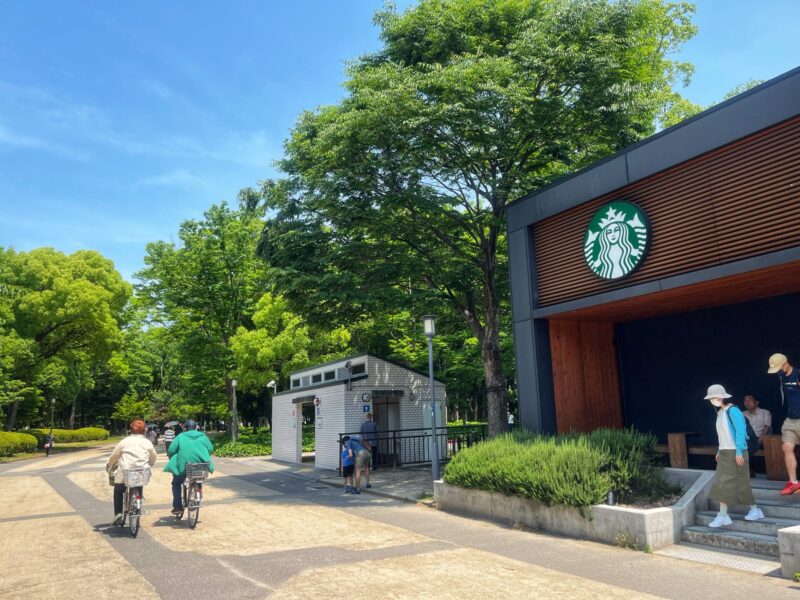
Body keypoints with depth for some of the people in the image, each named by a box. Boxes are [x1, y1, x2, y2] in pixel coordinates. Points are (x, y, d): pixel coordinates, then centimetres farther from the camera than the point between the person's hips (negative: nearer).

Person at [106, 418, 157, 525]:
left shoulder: (125, 441, 2)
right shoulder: (147, 443, 5)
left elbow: (114, 456, 6)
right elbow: (153, 458, 12)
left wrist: (109, 467, 22)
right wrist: (147, 467, 30)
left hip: (125, 474, -1)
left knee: (118, 491, 22)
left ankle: (118, 514, 8)